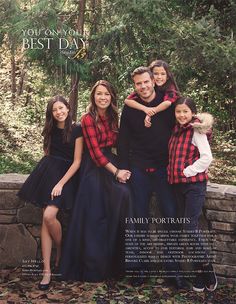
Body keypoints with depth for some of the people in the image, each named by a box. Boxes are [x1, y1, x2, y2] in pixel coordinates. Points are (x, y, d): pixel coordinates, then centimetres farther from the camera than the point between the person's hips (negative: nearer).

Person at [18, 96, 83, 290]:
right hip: (48, 171, 5)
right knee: (45, 220, -4)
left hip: (66, 174, -4)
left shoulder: (76, 130, -4)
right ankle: (47, 270, -2)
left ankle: (61, 252, 7)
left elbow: (77, 161, -8)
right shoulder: (50, 130, 12)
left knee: (49, 216, -22)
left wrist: (61, 184, -13)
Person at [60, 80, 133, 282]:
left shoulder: (113, 118, 12)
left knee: (116, 216, -1)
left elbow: (115, 145, 13)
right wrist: (116, 172, -10)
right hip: (95, 171, -6)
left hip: (113, 168, 6)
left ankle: (114, 265, 13)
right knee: (95, 219, -1)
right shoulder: (88, 119, -8)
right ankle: (93, 270, 11)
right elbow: (96, 153, -12)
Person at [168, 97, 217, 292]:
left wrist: (187, 171, -14)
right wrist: (174, 173, 9)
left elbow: (206, 157, -15)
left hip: (194, 183, -7)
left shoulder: (196, 131, -8)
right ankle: (200, 272, 20)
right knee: (189, 227, 9)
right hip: (179, 184, 7)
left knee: (190, 227, -11)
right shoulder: (177, 131, 12)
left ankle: (207, 270, 5)